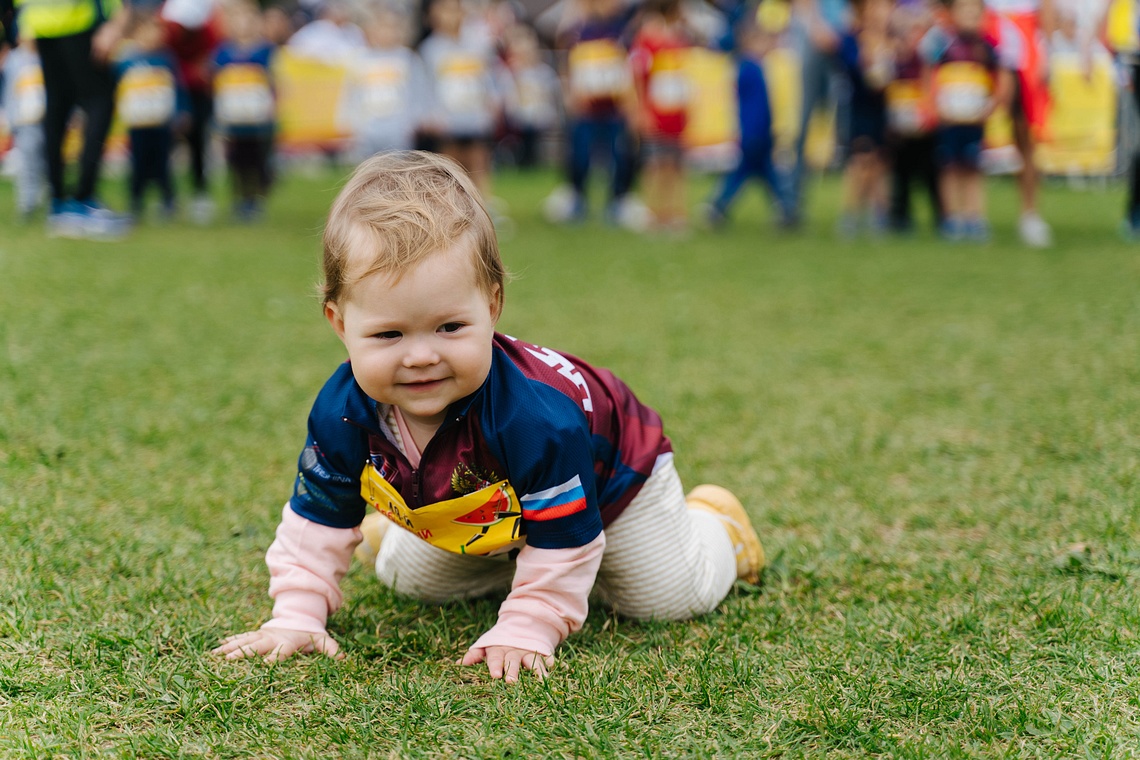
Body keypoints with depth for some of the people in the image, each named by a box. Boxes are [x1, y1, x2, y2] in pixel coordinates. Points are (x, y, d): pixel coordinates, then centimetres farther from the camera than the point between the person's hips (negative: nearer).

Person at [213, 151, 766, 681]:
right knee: (410, 579, 18)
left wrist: (525, 631, -36)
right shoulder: (342, 415, -34)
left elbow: (561, 538, -37)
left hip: (609, 470, -4)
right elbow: (318, 518, -17)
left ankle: (710, 521, 36)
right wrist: (297, 616, -22)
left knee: (666, 598, 5)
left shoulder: (535, 418, -49)